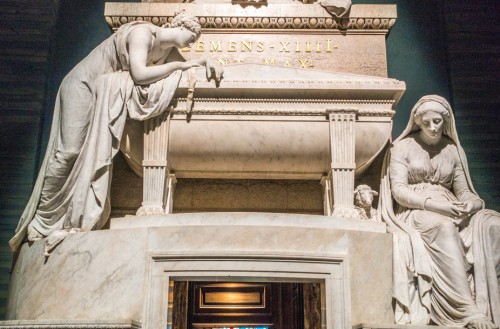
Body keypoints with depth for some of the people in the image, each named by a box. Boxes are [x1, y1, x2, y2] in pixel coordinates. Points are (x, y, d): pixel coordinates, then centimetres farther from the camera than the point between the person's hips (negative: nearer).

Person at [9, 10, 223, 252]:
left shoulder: (169, 49, 4)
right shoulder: (143, 32, -20)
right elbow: (139, 74, -29)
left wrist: (205, 62, -6)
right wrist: (179, 65, -19)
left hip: (108, 95, 9)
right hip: (84, 84, -9)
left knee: (97, 157, -2)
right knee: (70, 151, -15)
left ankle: (74, 220, -1)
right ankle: (41, 223, -9)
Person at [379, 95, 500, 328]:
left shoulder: (453, 149, 14)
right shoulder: (403, 147, 3)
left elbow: (463, 190, 11)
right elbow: (398, 190, -7)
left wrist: (470, 204, -15)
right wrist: (433, 204, -21)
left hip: (448, 211, 4)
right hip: (414, 211, -4)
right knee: (446, 228, -38)